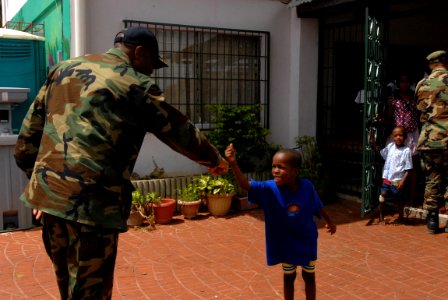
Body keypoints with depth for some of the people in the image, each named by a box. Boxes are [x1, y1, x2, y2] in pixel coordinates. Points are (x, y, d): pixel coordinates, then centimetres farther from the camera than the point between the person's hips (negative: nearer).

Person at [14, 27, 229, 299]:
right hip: (91, 202, -7)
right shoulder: (136, 84, -2)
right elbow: (181, 132, 5)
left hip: (48, 194, 7)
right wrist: (215, 159, 21)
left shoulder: (63, 70, 16)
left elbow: (27, 136, 17)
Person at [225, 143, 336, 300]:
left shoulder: (306, 186, -21)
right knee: (288, 277, 18)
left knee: (309, 276, 18)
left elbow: (318, 206, -1)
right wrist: (233, 163, -54)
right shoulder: (270, 188, -24)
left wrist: (329, 221, 16)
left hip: (307, 241, 1)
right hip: (286, 242, 0)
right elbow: (245, 185, -38)